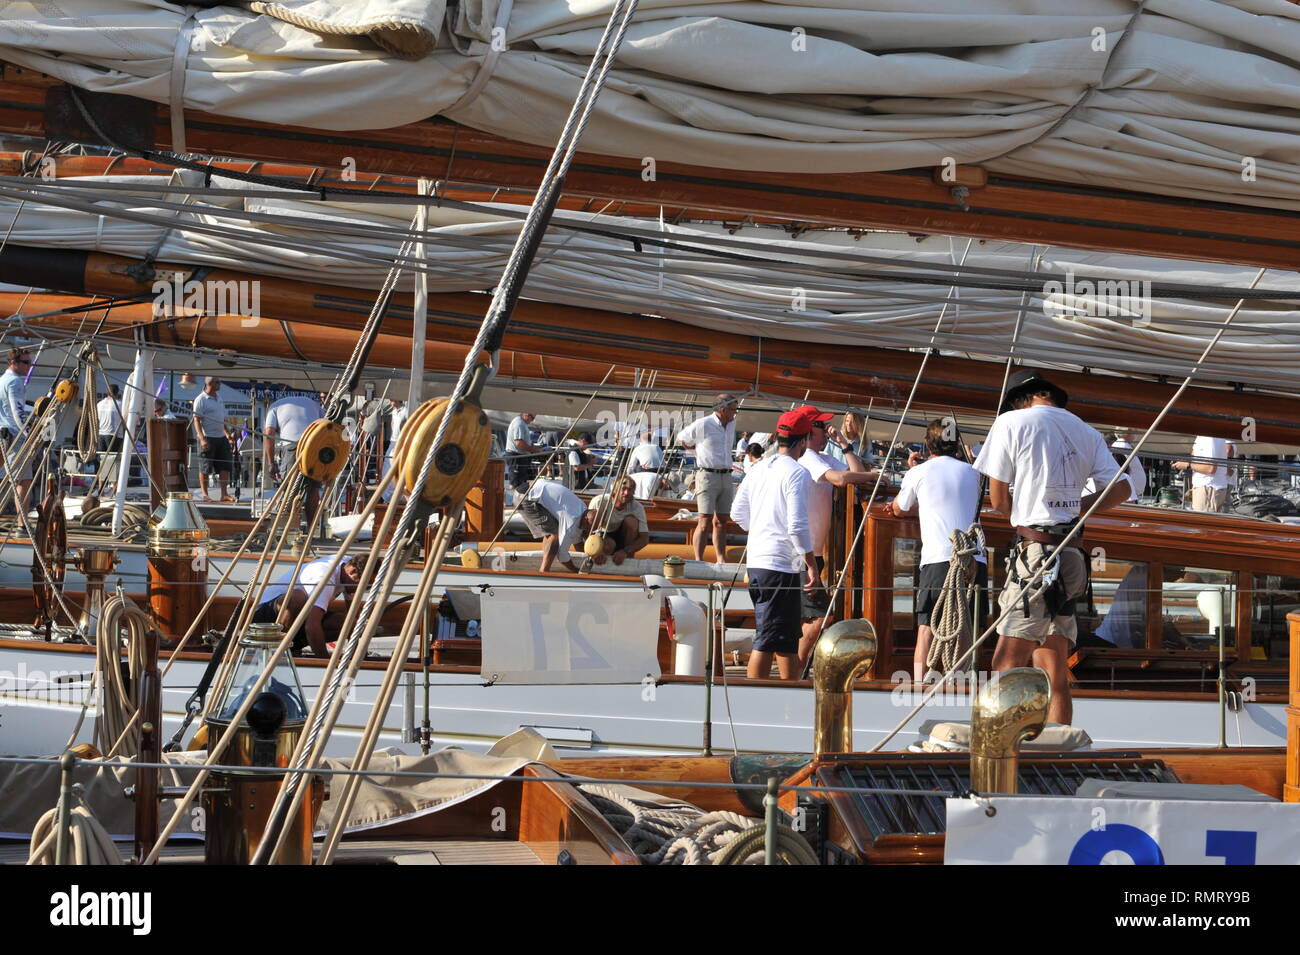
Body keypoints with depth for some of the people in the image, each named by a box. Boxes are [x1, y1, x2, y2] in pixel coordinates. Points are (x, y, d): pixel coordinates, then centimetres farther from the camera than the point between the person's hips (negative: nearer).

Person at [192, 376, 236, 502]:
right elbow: (197, 420, -12)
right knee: (205, 468, -1)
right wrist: (202, 439, -21)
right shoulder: (201, 399, -8)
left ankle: (224, 493, 3)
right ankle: (204, 494, 5)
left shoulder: (219, 397, 16)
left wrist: (228, 435, 18)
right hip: (208, 438, -7)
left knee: (225, 467, 2)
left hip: (221, 437, 7)